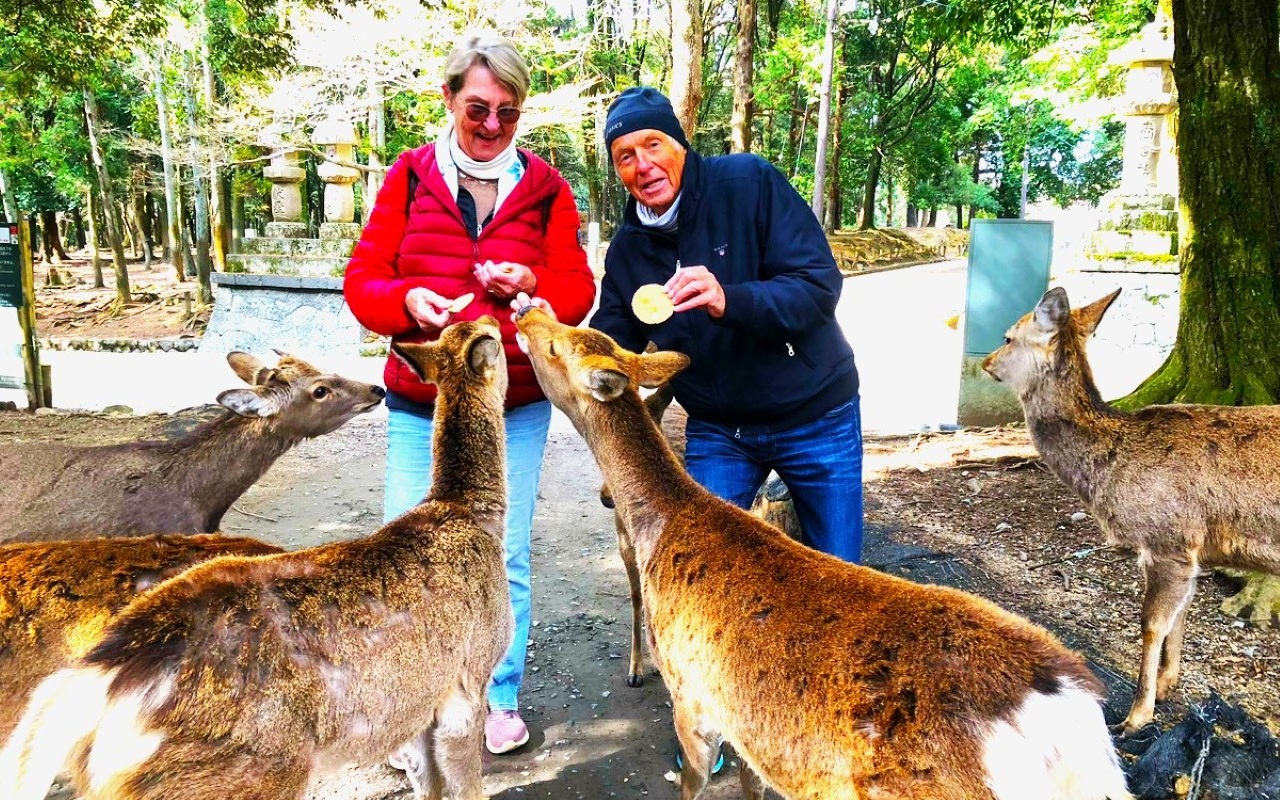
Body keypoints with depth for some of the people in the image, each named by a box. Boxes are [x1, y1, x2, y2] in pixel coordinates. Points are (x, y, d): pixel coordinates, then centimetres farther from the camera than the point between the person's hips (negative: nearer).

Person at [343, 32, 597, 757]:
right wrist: (407, 300, -20)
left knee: (506, 558, 8)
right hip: (420, 406, 0)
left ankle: (502, 696, 28)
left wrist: (533, 284, -18)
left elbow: (578, 290, 2)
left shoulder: (546, 188, 3)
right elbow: (362, 281, 1)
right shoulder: (410, 177, 2)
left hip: (517, 409, 0)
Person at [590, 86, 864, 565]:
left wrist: (729, 300, -39)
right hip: (718, 430, 3)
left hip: (815, 416, -2)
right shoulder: (627, 249, -1)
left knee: (837, 578, 9)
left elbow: (820, 284, -22)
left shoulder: (749, 182, -15)